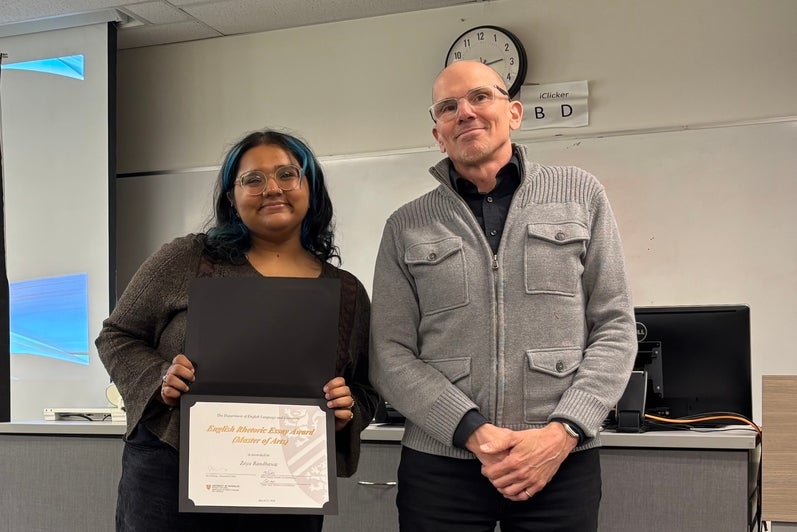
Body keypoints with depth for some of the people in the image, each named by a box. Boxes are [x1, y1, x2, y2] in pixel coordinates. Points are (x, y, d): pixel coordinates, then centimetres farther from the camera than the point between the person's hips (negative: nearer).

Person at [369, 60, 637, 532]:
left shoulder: (580, 194, 6)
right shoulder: (407, 227, 6)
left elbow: (615, 327, 2)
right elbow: (391, 354, 0)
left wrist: (564, 431, -10)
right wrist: (471, 432, -13)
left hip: (563, 463, 0)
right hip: (438, 464, 0)